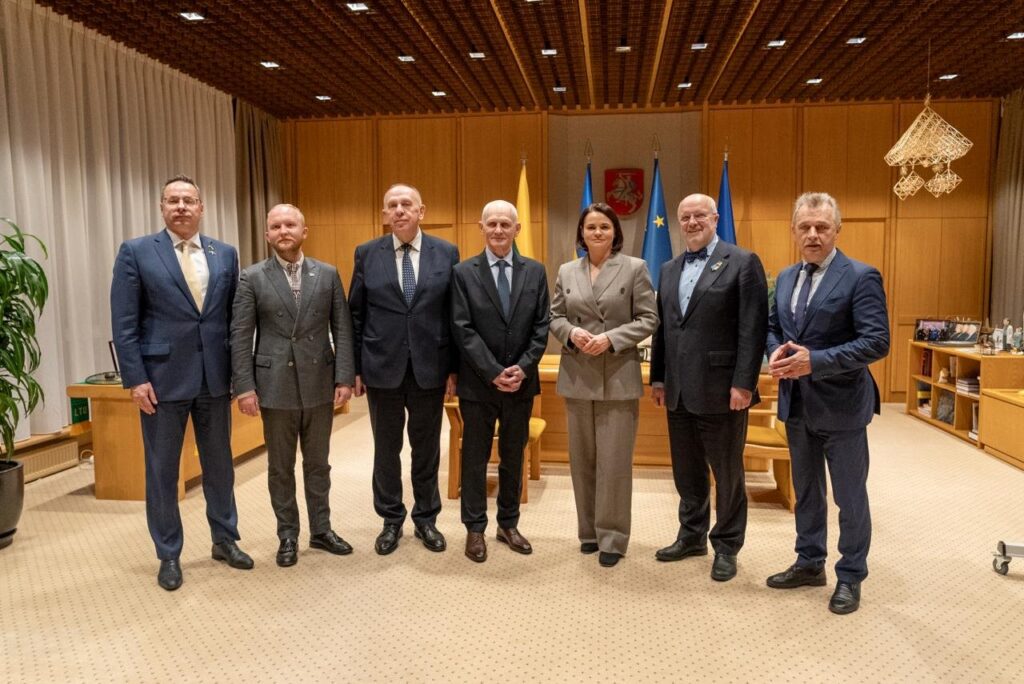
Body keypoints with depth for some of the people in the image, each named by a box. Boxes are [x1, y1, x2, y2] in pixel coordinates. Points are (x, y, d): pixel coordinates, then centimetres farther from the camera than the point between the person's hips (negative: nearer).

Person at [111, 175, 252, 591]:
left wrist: (240, 371, 4)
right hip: (162, 377, -3)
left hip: (215, 377, 3)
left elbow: (234, 317, 8)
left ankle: (225, 540, 30)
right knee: (162, 471, 7)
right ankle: (169, 555, 23)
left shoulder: (225, 254, 7)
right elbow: (124, 322, -5)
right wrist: (135, 378, -11)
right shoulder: (136, 252, -2)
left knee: (219, 464, 14)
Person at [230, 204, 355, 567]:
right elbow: (240, 336, -3)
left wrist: (345, 378, -5)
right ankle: (288, 535, 25)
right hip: (275, 386, -1)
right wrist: (244, 387, -8)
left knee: (318, 462, 13)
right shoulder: (252, 278, -1)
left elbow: (342, 329, 2)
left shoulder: (328, 274, 3)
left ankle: (321, 529, 27)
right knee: (280, 467, 10)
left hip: (319, 384, 2)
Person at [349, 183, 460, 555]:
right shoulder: (367, 254, 2)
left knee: (427, 450, 11)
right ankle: (391, 520, 28)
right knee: (386, 450, 11)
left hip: (430, 369, 0)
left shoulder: (447, 253, 0)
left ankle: (426, 518, 29)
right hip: (382, 369, 0)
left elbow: (456, 315, 1)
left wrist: (454, 369, -1)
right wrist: (355, 368, 1)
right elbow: (355, 315, 4)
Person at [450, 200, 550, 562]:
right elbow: (462, 329, -9)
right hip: (478, 383, -2)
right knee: (475, 458, 8)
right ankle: (475, 529, 21)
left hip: (521, 382, 3)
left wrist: (522, 368, -11)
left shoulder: (535, 271, 4)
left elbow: (541, 326, 1)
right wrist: (494, 373, -15)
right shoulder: (463, 272, -3)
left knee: (514, 457, 13)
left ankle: (509, 524, 28)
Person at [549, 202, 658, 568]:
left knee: (614, 461, -1)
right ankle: (589, 530, 26)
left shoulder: (635, 268, 0)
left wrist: (610, 338, -16)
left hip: (618, 377, -3)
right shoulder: (567, 271, 10)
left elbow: (648, 318, -4)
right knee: (582, 459, 11)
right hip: (577, 376, 4)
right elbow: (554, 316, 11)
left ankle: (612, 537, 12)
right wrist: (571, 332, -11)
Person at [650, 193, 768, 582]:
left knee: (727, 473, 8)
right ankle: (692, 536, 32)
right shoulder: (669, 269, 14)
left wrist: (743, 384, -16)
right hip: (679, 391, 6)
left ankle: (726, 546, 23)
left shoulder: (743, 263, -5)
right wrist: (657, 378, 11)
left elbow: (753, 328, -11)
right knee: (686, 471, 15)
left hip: (720, 389, -6)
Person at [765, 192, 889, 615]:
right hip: (797, 404, 6)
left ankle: (850, 578, 24)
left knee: (849, 496, 8)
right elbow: (772, 326, 16)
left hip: (840, 405, -6)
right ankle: (809, 564, 35)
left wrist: (816, 361, -26)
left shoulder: (861, 277, -12)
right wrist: (776, 353, -7)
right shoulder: (786, 277, 9)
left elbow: (877, 342, -18)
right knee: (806, 490, 19)